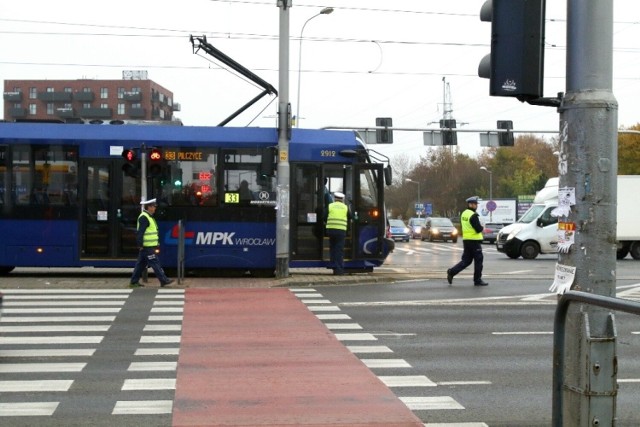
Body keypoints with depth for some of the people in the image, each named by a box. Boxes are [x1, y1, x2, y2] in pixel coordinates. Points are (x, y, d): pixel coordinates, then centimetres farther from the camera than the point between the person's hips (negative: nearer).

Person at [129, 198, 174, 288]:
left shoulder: (148, 217, 19)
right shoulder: (144, 218, -14)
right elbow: (140, 232, -20)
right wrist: (140, 245, -23)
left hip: (148, 246, 10)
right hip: (147, 247, -10)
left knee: (141, 264, 12)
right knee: (155, 262, -7)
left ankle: (134, 281, 15)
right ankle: (164, 280, -6)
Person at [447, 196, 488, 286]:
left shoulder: (464, 214, 11)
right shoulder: (473, 215, -17)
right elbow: (478, 229, -22)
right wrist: (482, 228, 2)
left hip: (466, 240, 8)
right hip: (474, 240, -8)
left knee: (466, 260, 12)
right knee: (478, 260, 3)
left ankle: (452, 272, -2)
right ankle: (477, 280, 8)